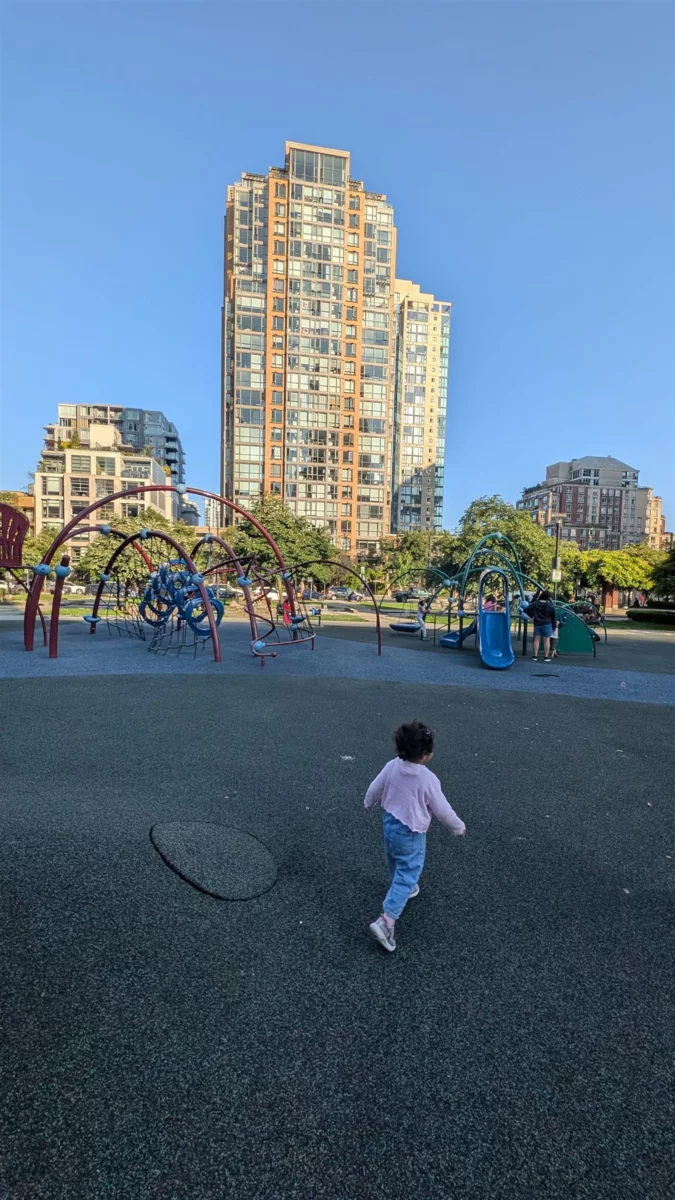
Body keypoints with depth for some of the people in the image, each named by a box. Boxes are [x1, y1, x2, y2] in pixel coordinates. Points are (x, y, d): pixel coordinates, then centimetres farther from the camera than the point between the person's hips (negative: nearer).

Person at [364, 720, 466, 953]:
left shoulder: (392, 766, -14)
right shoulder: (428, 779, -28)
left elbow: (374, 789, -1)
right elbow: (442, 810, -16)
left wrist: (369, 804, 22)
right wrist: (459, 827, 4)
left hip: (390, 823, 6)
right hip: (411, 834, -6)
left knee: (397, 864, 30)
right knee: (407, 875, 6)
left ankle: (405, 888, 56)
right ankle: (386, 920, 0)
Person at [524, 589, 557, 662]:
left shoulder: (535, 604, -3)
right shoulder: (550, 606, -7)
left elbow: (526, 610, -3)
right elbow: (553, 617, 0)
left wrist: (532, 616, 10)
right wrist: (554, 626, 10)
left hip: (537, 624, 2)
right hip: (547, 624, -2)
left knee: (536, 640, 8)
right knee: (547, 640, 3)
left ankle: (535, 656, 8)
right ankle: (546, 657, 4)